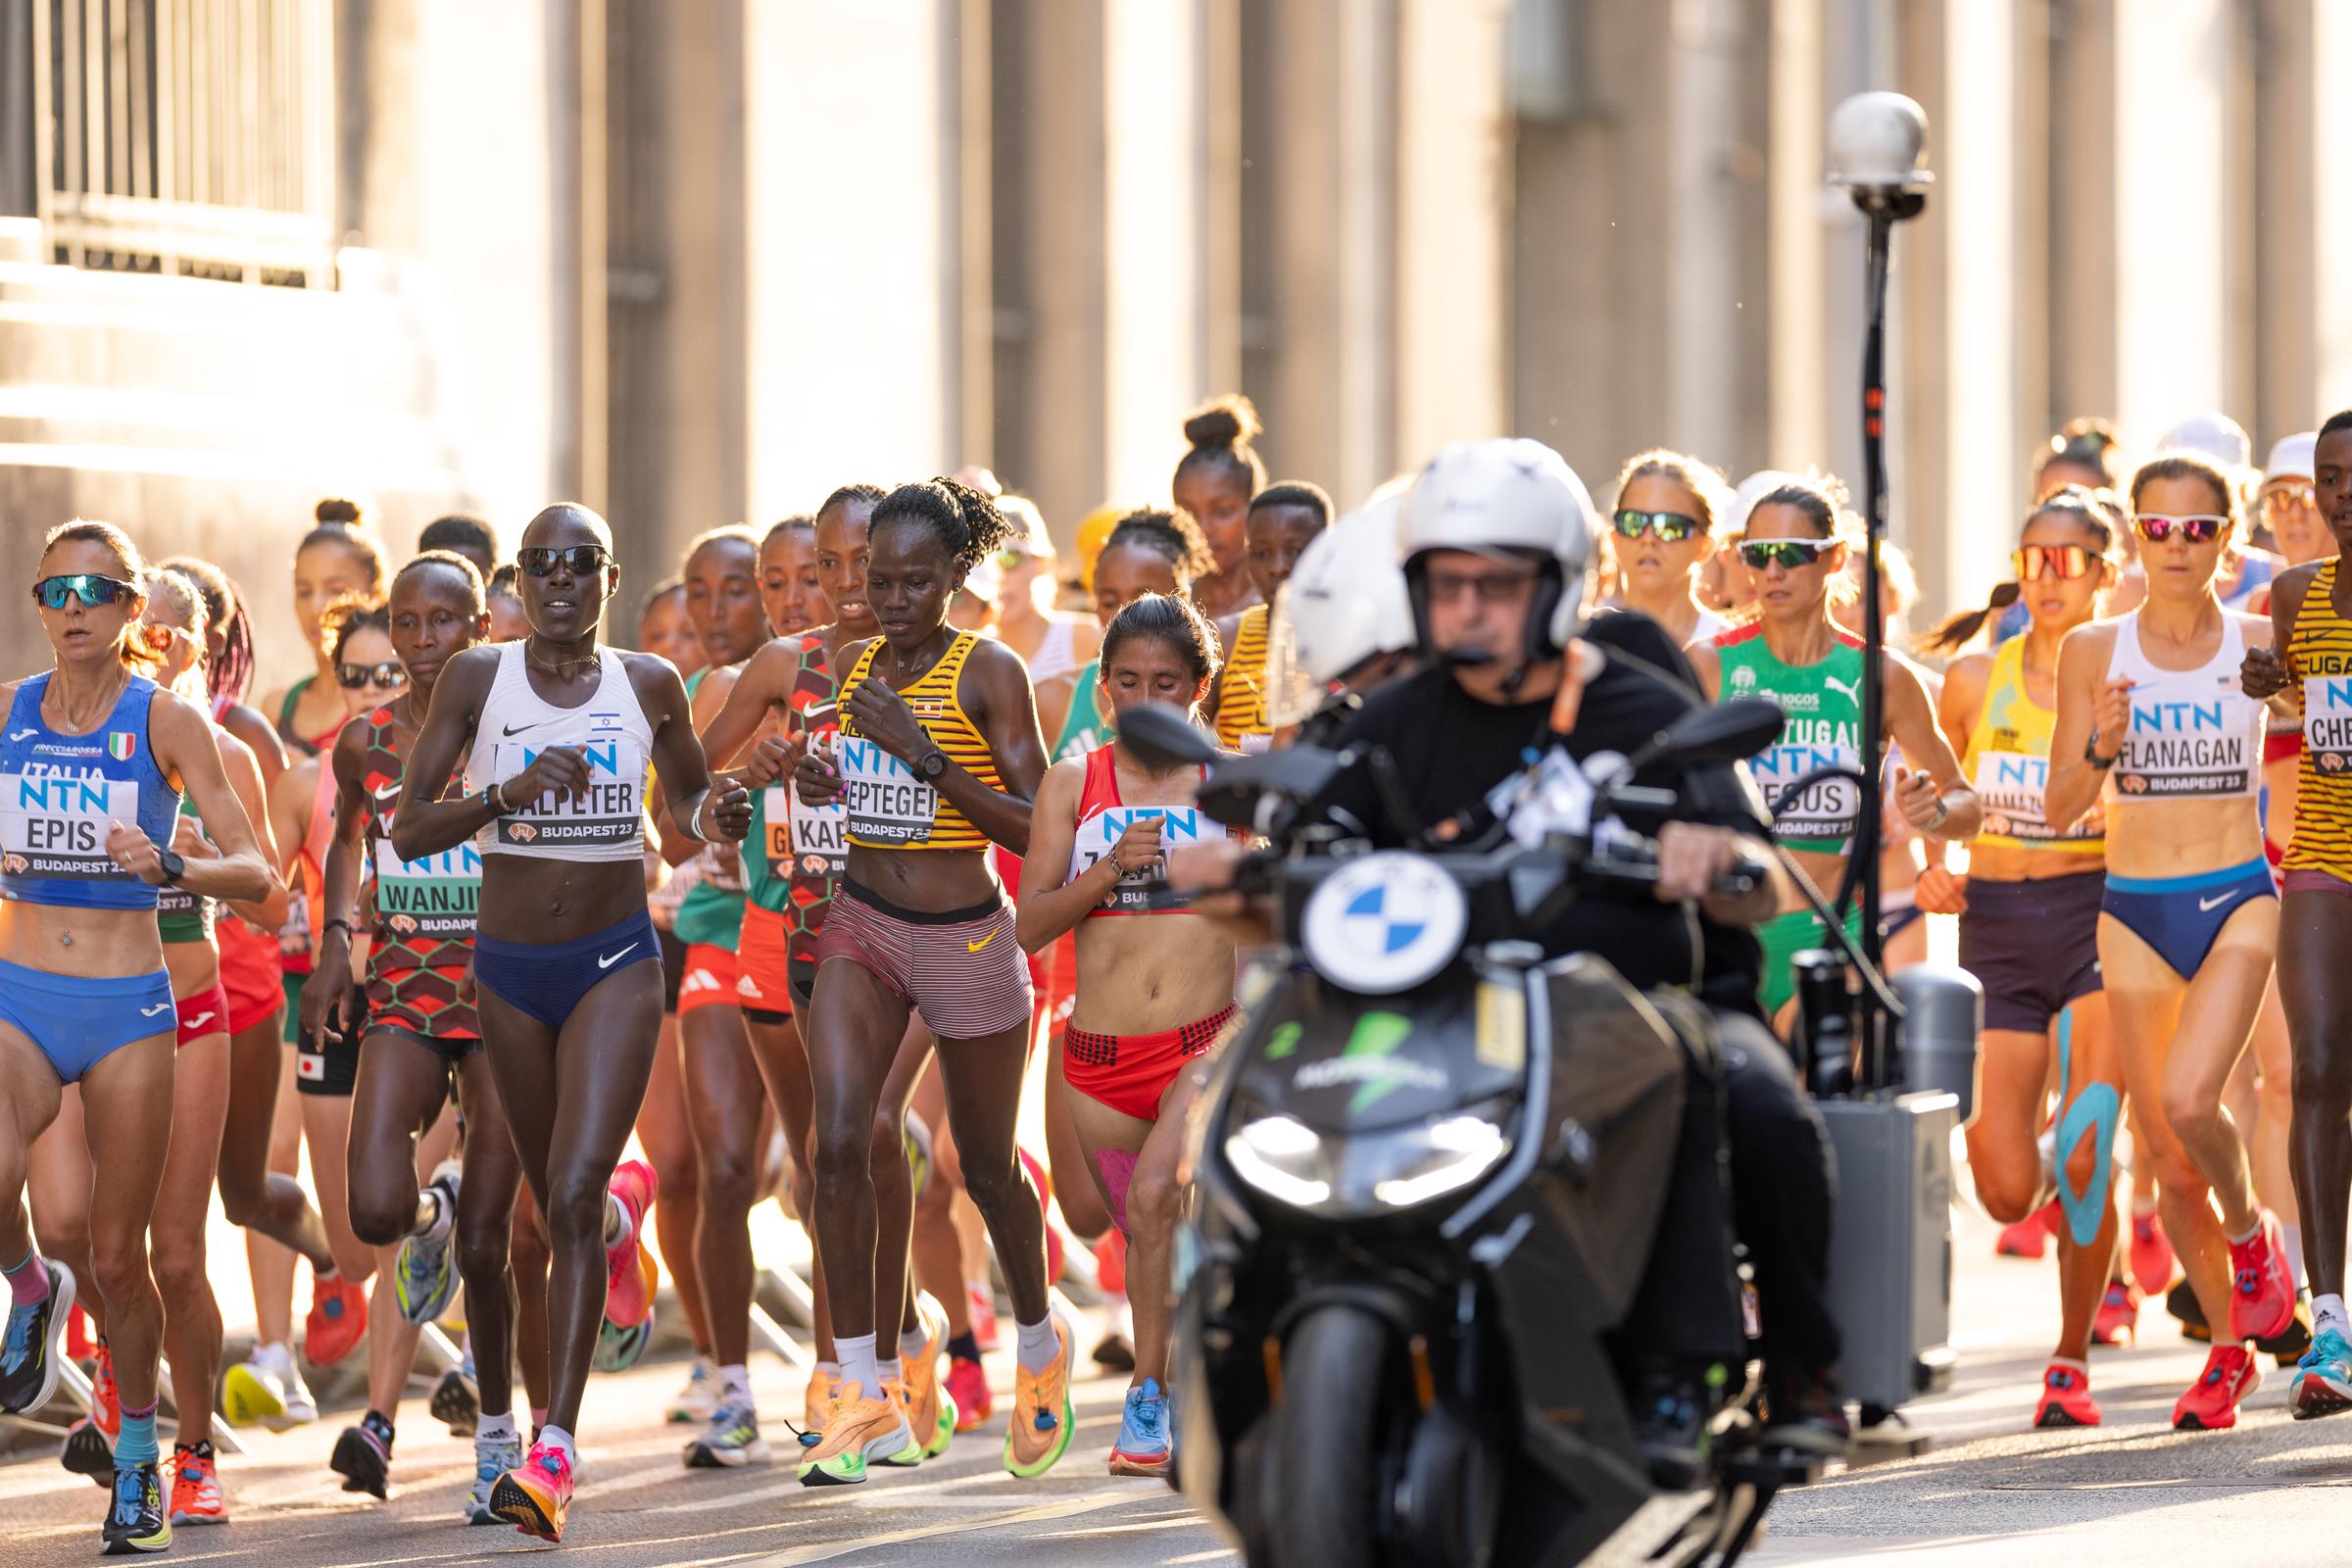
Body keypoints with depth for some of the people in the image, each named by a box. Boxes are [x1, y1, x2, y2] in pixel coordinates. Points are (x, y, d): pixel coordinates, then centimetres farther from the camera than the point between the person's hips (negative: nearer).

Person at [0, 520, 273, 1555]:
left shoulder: (168, 720, -3)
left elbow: (255, 874, -8)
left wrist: (168, 867, -26)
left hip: (130, 1007, -1)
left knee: (119, 1258, 2)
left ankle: (137, 1461, 22)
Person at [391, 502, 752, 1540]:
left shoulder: (648, 684, -3)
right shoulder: (478, 678, -7)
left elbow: (684, 801, 16)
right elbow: (407, 831, -10)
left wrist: (714, 817, -7)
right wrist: (509, 793, -26)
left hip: (615, 962, -2)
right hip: (509, 967, 2)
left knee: (573, 1194, -18)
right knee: (555, 1201, 19)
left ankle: (555, 1451, -20)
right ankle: (626, 1209, 59)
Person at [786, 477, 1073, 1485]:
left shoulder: (988, 673, -10)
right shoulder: (852, 668, 6)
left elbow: (1034, 828, -15)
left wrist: (926, 755, -23)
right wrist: (819, 787, -2)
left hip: (965, 938, -4)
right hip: (861, 927, 4)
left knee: (987, 1167, 10)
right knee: (840, 1140, -15)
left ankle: (1040, 1346, 38)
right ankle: (865, 1395, -10)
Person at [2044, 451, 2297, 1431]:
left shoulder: (2261, 644, 0)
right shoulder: (2094, 651, 2)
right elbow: (2060, 807, 2)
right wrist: (2101, 748, -17)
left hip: (2237, 901, -2)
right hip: (2135, 909, 2)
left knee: (2190, 1102, -25)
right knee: (2172, 1166, 3)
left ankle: (2251, 1233, 7)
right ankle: (2229, 1351, 21)